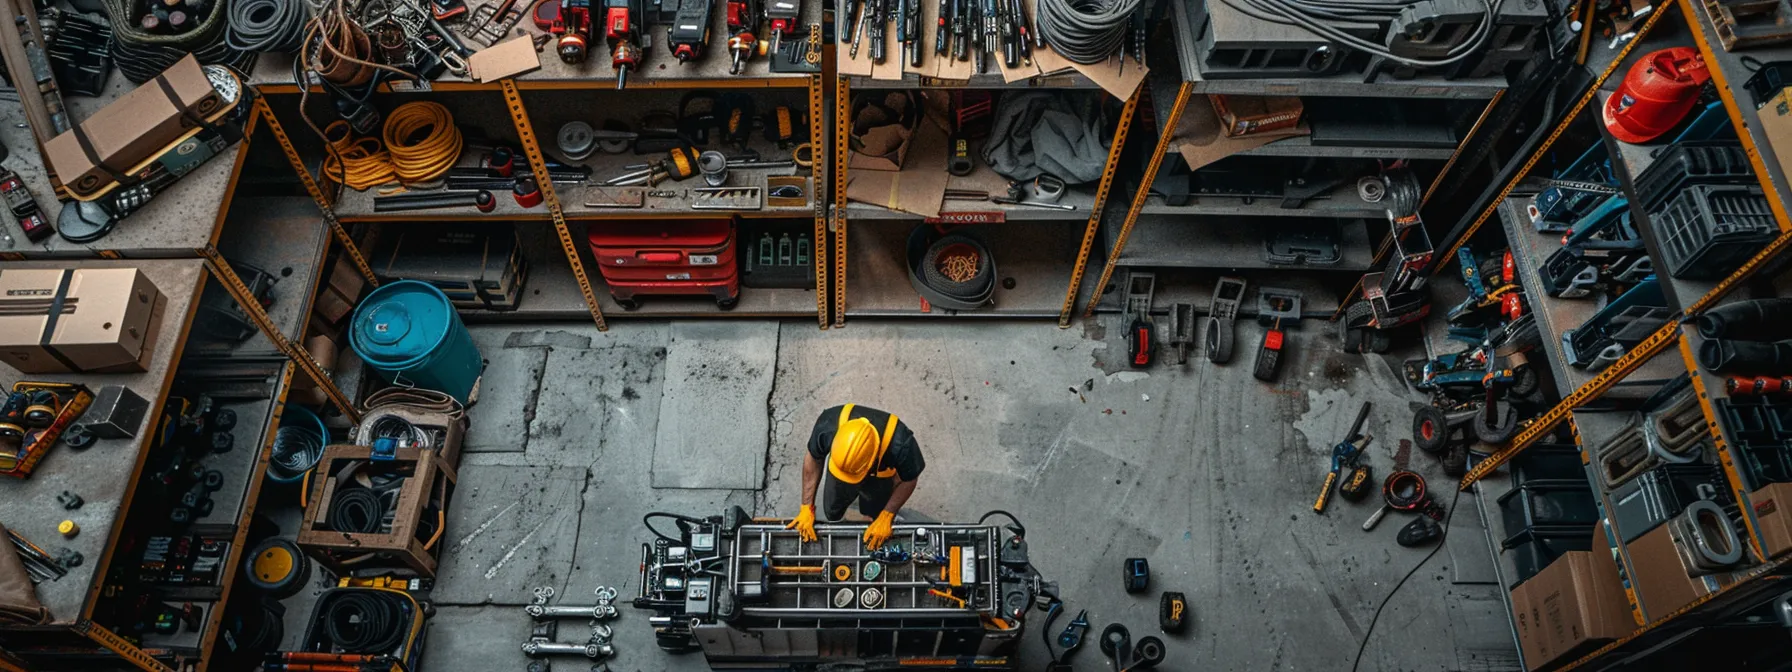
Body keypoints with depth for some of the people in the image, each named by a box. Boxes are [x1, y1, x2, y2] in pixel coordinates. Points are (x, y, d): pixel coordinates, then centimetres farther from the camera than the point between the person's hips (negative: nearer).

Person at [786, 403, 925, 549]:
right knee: (832, 514, 24)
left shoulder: (900, 444, -45)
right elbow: (813, 459, -18)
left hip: (880, 480, -1)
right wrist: (807, 508, -16)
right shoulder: (828, 424, -41)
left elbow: (908, 480, -21)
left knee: (876, 541, 17)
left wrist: (886, 517, -20)